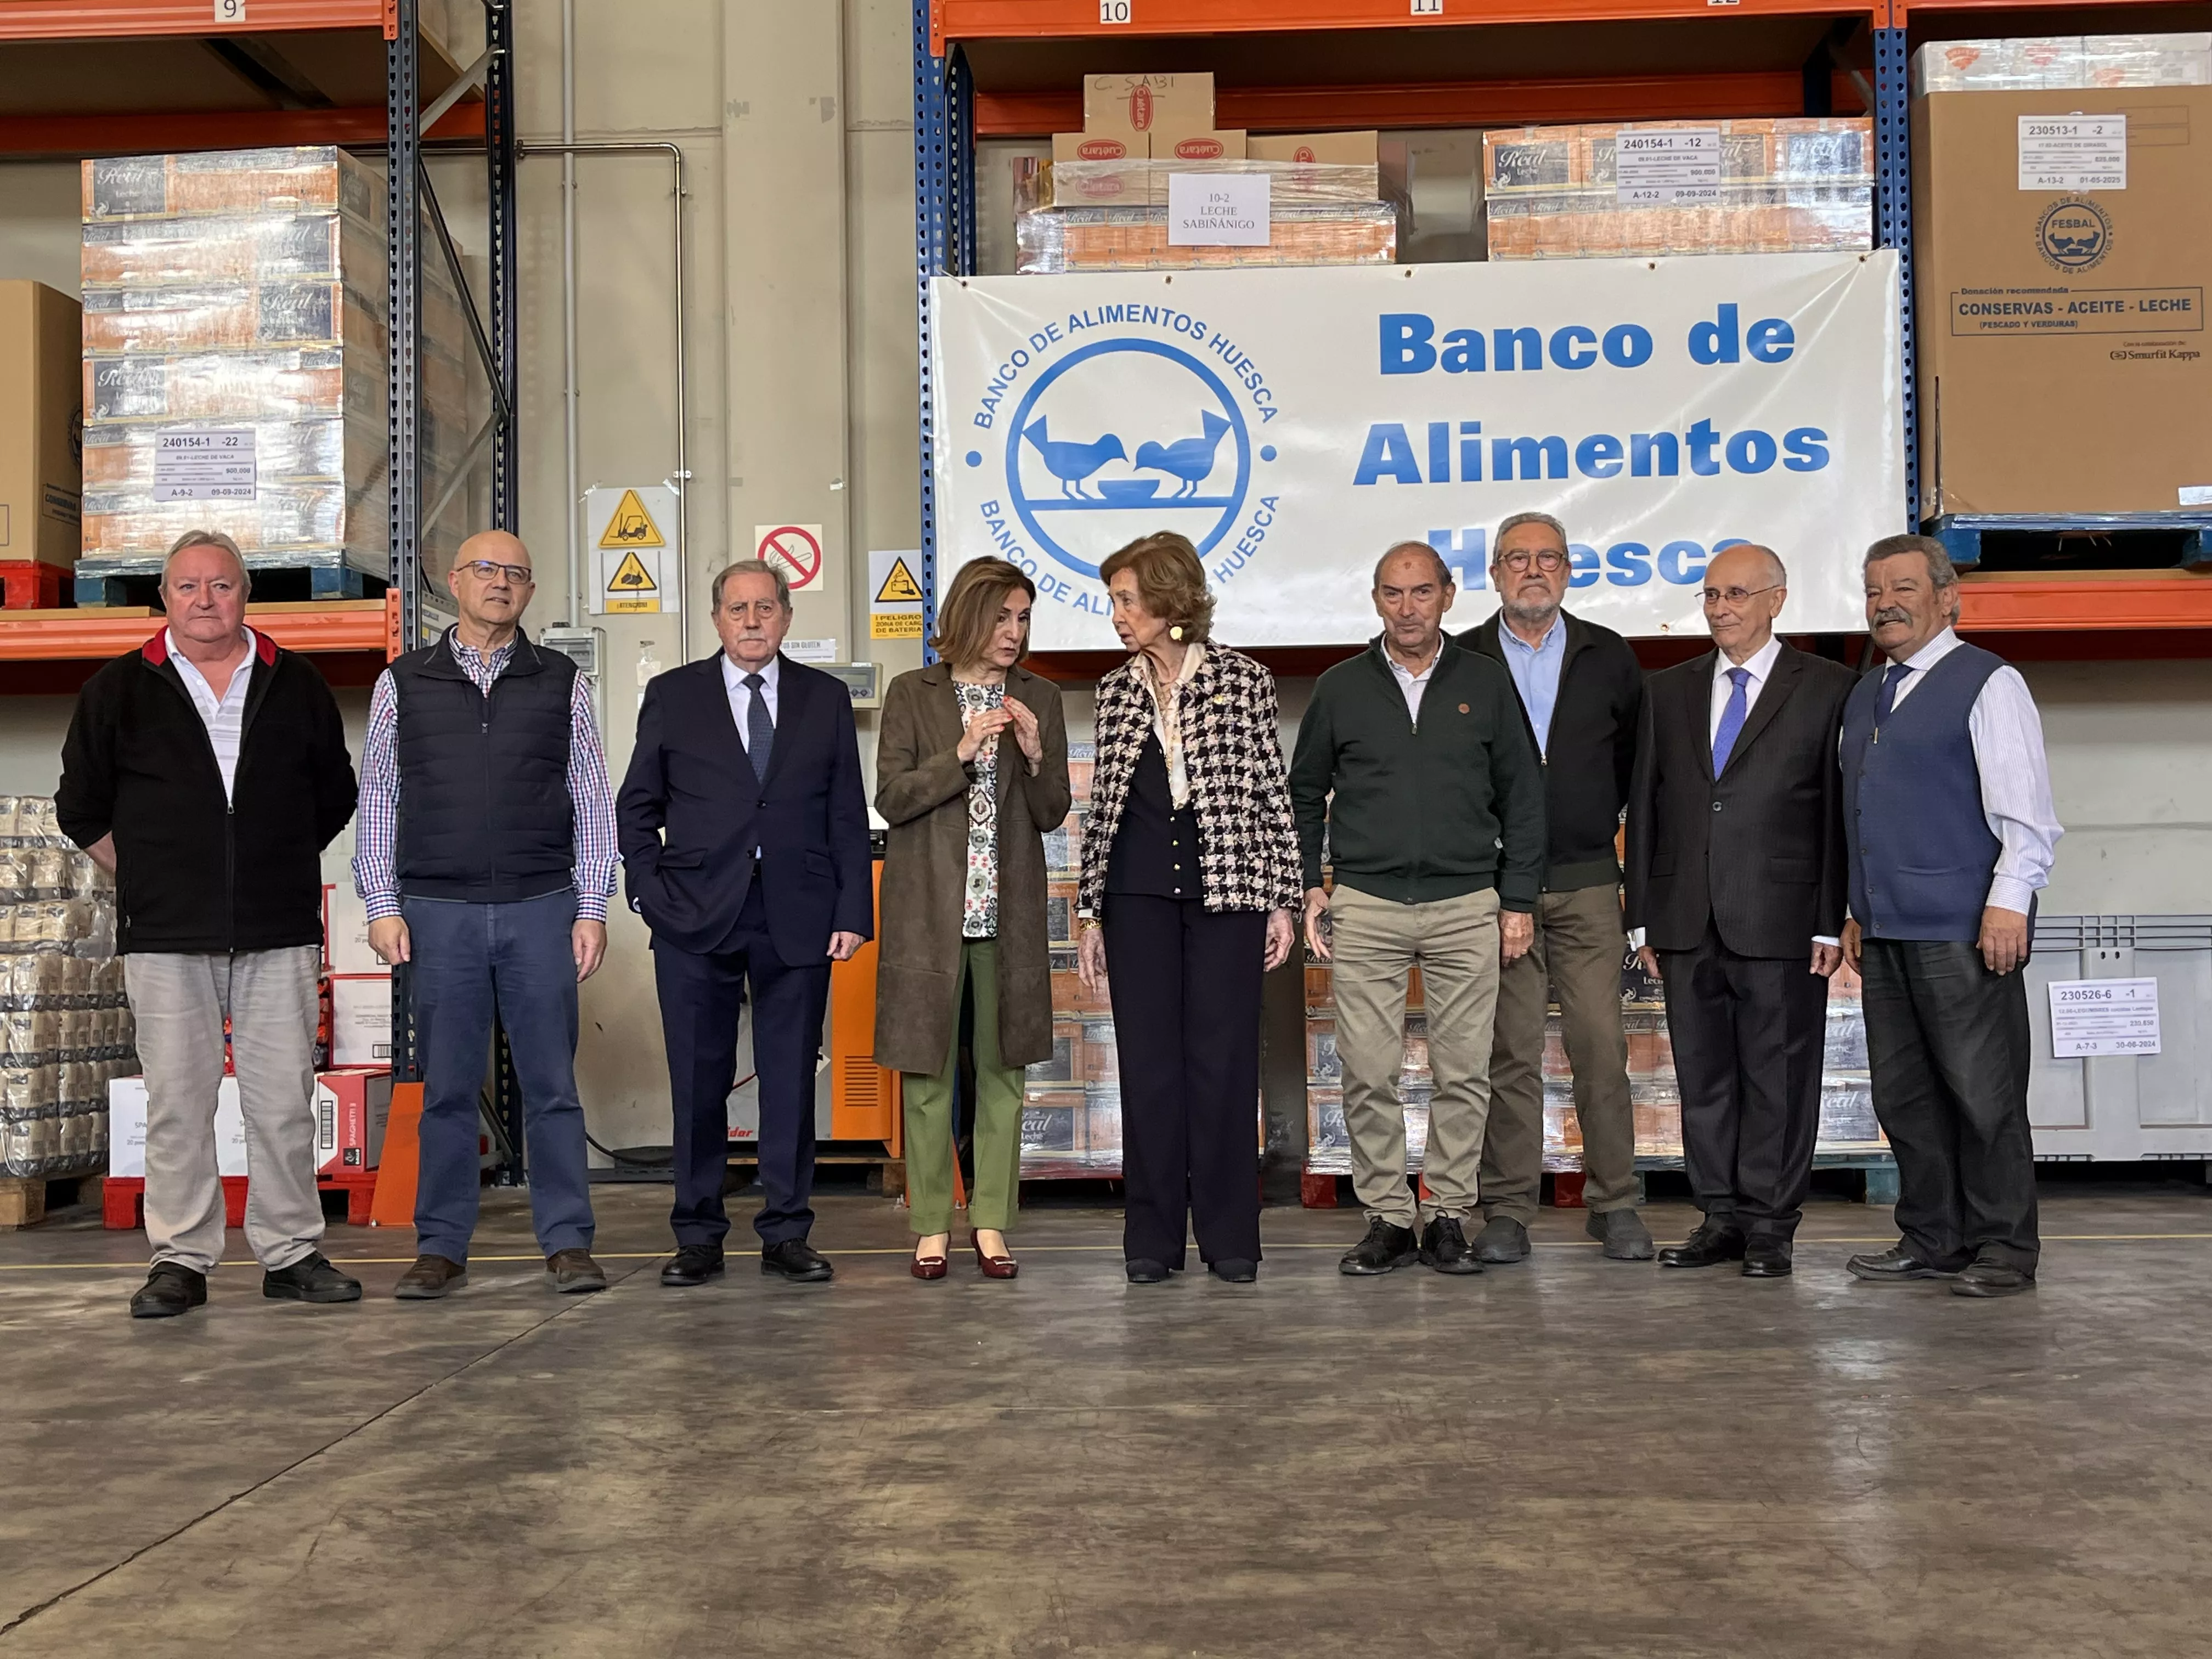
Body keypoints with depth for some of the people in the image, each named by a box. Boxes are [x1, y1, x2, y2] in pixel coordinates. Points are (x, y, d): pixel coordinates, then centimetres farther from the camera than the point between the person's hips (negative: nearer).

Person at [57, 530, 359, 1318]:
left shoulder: (297, 686, 9)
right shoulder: (119, 690, 7)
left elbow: (335, 796, 18)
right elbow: (81, 809, 13)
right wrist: (148, 879, 9)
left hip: (278, 931, 1)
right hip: (166, 936, 0)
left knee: (284, 1100, 2)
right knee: (176, 1102, 2)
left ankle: (292, 1252, 11)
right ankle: (181, 1259, 10)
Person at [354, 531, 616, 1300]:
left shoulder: (562, 683, 8)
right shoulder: (403, 683, 8)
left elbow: (592, 802, 8)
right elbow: (377, 799, 9)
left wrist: (592, 910, 2)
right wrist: (381, 906, 1)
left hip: (540, 910, 0)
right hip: (438, 914, 0)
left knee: (552, 1084, 1)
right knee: (447, 1088, 4)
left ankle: (567, 1243, 8)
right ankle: (441, 1249, 13)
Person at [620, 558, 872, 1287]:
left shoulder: (826, 700, 10)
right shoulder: (672, 696, 8)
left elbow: (848, 817, 7)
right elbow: (635, 806, 10)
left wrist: (852, 912, 0)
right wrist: (650, 892, -2)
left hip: (798, 918, 1)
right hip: (696, 920, 0)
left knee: (791, 1079, 4)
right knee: (699, 1083, 3)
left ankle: (786, 1234, 13)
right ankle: (698, 1236, 14)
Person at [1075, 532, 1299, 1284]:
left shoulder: (1244, 680, 1)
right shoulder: (1116, 691, 9)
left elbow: (1272, 794, 2)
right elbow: (1102, 805, 11)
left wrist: (1282, 900, -2)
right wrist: (1089, 912, 8)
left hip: (1226, 889, -2)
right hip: (1138, 896, 3)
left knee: (1224, 1059, 0)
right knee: (1148, 1062, 3)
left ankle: (1229, 1235, 10)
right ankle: (1153, 1237, 12)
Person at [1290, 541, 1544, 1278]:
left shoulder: (1486, 685, 6)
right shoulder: (1341, 688, 7)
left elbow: (1523, 798, 9)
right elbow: (1305, 795, 14)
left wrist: (1518, 901, 4)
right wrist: (1309, 886, 5)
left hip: (1467, 908, 0)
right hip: (1365, 907, 0)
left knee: (1464, 1072, 2)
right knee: (1368, 1073, 0)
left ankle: (1448, 1216, 13)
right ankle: (1386, 1218, 10)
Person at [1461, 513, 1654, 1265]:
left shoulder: (1609, 658, 10)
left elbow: (1637, 758, 16)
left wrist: (1603, 822, 10)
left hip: (1587, 882, 1)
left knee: (1602, 1045, -1)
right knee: (1509, 1050, 1)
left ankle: (1614, 1202, 9)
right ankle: (1508, 1209, 8)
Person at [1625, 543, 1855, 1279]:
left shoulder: (1826, 688, 2)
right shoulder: (1667, 691, 14)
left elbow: (1839, 811, -2)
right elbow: (1644, 807, 13)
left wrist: (1831, 922, -8)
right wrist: (1643, 917, 8)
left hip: (1780, 922, -4)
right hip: (1688, 923, 4)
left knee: (1778, 1077, 2)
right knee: (1702, 1077, 8)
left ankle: (1770, 1225, 11)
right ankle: (1722, 1217, 18)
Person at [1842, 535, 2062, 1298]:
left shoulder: (1987, 683, -3)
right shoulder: (1864, 699, 19)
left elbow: (2026, 812, -9)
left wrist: (2009, 901, -16)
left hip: (1963, 929, -7)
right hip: (1885, 932, 7)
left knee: (1984, 1094, -3)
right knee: (1905, 1095, 9)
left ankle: (2003, 1250, 6)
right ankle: (1931, 1240, 18)